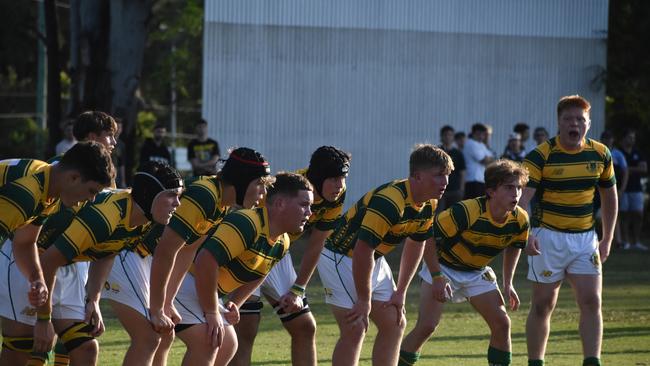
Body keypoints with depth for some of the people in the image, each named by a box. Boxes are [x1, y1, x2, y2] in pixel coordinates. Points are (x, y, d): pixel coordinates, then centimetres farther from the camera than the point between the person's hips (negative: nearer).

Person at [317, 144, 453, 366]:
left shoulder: (429, 206, -4)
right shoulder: (389, 202, -32)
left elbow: (415, 245, 12)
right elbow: (363, 251, -32)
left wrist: (400, 292, 8)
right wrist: (364, 300, -23)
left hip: (375, 261, 9)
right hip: (340, 257, -9)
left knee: (394, 324, 7)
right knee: (355, 329, -15)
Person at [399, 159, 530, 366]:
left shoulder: (520, 220, -14)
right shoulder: (466, 212, -33)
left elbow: (513, 247, 10)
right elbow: (429, 238, -26)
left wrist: (508, 283, 6)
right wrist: (437, 277, -26)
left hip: (477, 272, 5)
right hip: (442, 267, -5)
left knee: (502, 323, -6)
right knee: (426, 326, -16)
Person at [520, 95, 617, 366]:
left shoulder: (600, 154, 2)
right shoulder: (541, 155, -12)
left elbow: (609, 196, 14)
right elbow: (522, 197, -20)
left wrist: (607, 239, 11)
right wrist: (525, 234, -35)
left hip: (585, 237, 3)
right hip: (548, 237, -3)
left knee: (591, 302, -6)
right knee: (543, 305, 2)